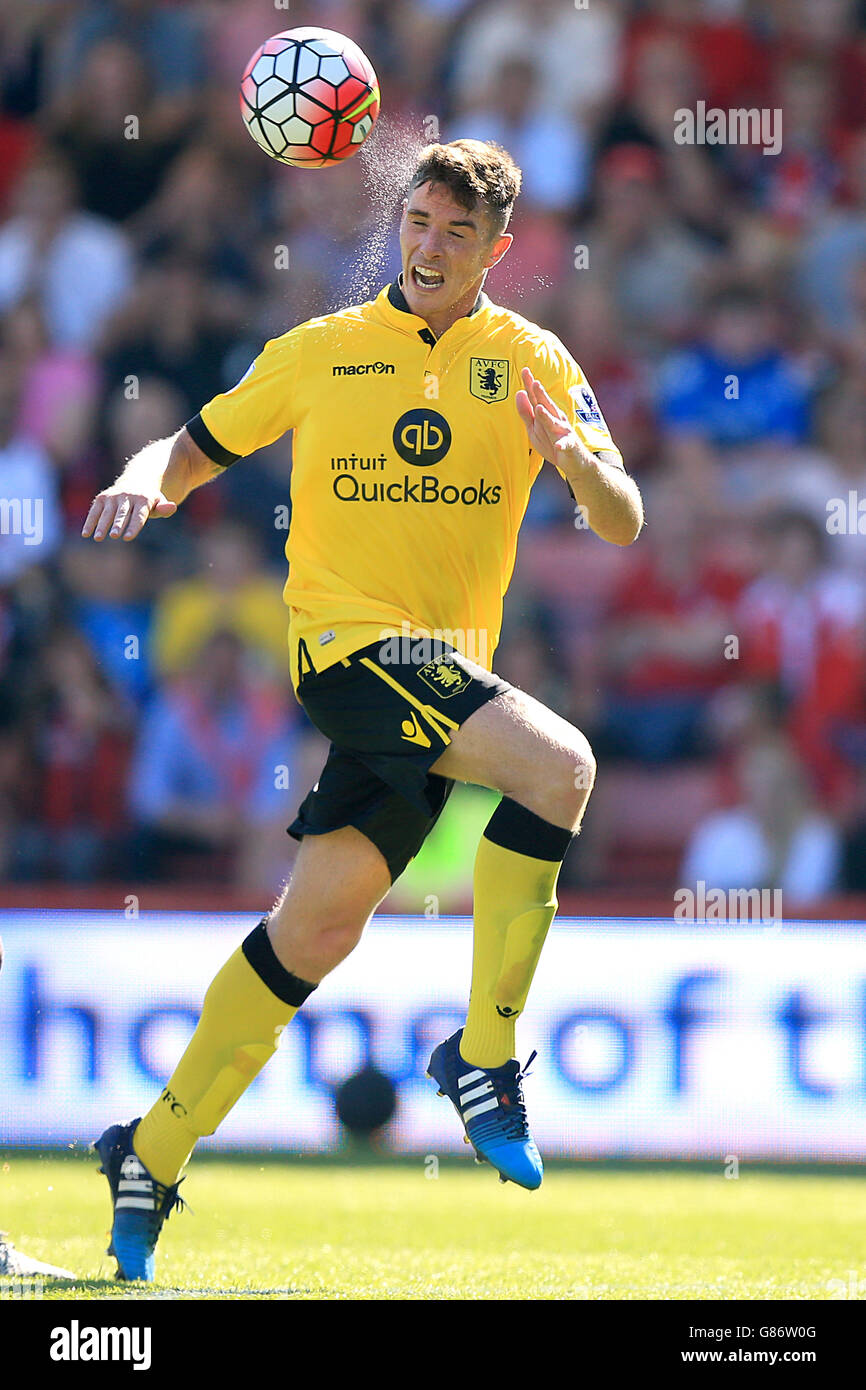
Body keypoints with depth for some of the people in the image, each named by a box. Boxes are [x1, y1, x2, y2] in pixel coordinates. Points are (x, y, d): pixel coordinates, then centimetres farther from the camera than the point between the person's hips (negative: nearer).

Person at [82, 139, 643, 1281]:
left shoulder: (531, 361, 10)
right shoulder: (320, 351, 7)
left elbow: (624, 526, 5)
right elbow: (195, 449, 16)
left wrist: (576, 459, -17)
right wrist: (146, 480, -8)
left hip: (444, 672, 4)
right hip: (345, 639, -4)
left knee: (318, 930, 3)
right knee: (560, 763, -26)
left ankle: (153, 1156, 16)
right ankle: (483, 1052, -18)